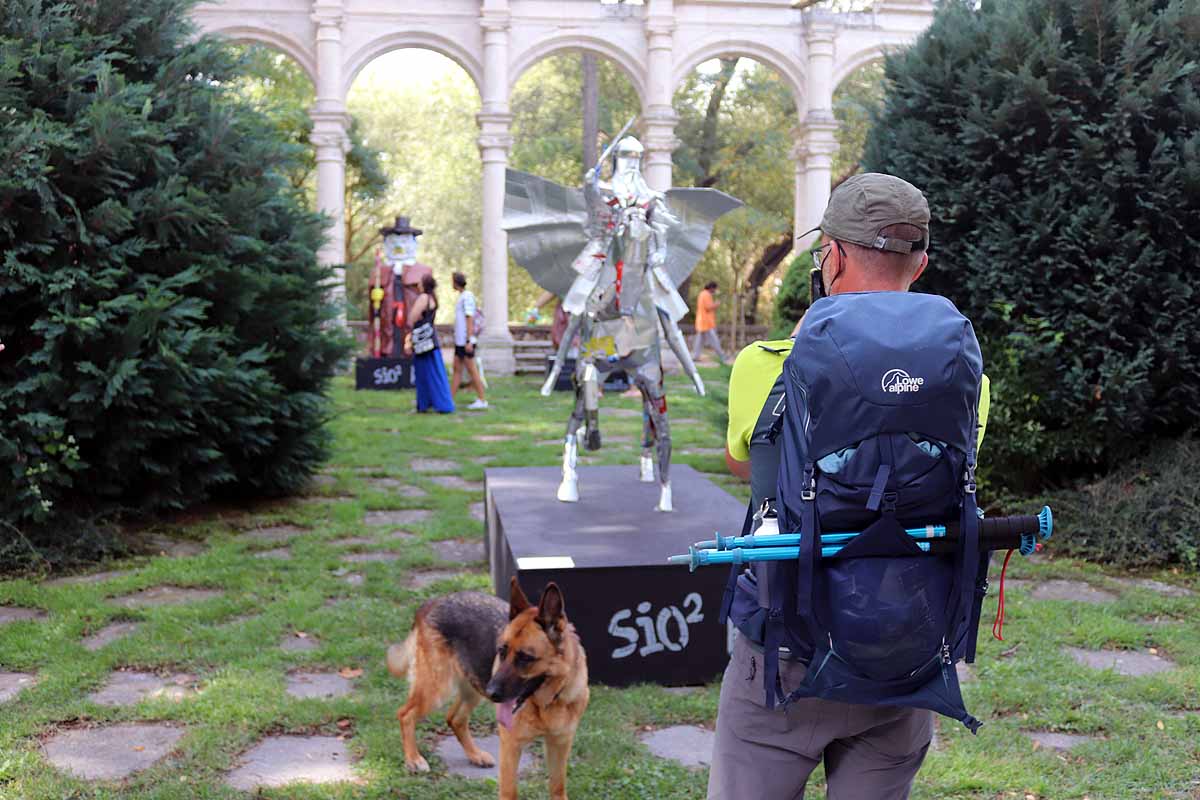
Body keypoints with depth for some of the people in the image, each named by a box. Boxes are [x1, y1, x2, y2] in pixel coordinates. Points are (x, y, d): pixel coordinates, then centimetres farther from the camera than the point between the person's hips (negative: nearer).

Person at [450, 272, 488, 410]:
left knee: (471, 370, -5)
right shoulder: (462, 297, 15)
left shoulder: (467, 296, -13)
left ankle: (482, 400, 0)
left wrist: (469, 341, -20)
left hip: (465, 341, -9)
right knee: (457, 369, 8)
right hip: (459, 341, 9)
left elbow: (470, 319, -17)